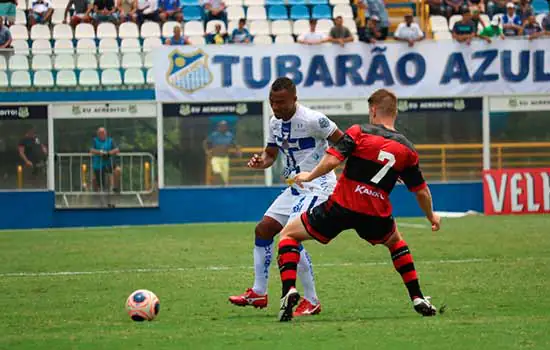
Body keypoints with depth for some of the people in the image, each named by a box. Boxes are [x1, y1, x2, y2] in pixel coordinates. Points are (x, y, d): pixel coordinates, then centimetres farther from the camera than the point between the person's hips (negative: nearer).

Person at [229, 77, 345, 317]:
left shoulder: (312, 120, -19)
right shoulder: (275, 122, 6)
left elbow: (344, 143, -13)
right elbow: (270, 153, 17)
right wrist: (260, 162, -6)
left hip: (317, 186, -9)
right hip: (295, 187, 9)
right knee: (263, 229, 8)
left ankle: (312, 302, -10)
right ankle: (258, 293, 21)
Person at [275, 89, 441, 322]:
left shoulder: (359, 132, -3)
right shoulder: (407, 149, 8)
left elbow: (333, 159, -15)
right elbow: (421, 191, 14)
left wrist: (309, 176, 2)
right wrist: (431, 217, 31)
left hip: (341, 206, -3)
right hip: (376, 215, 3)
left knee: (288, 234, 14)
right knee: (395, 241, 37)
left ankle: (289, 291, -9)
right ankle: (418, 299, 27)